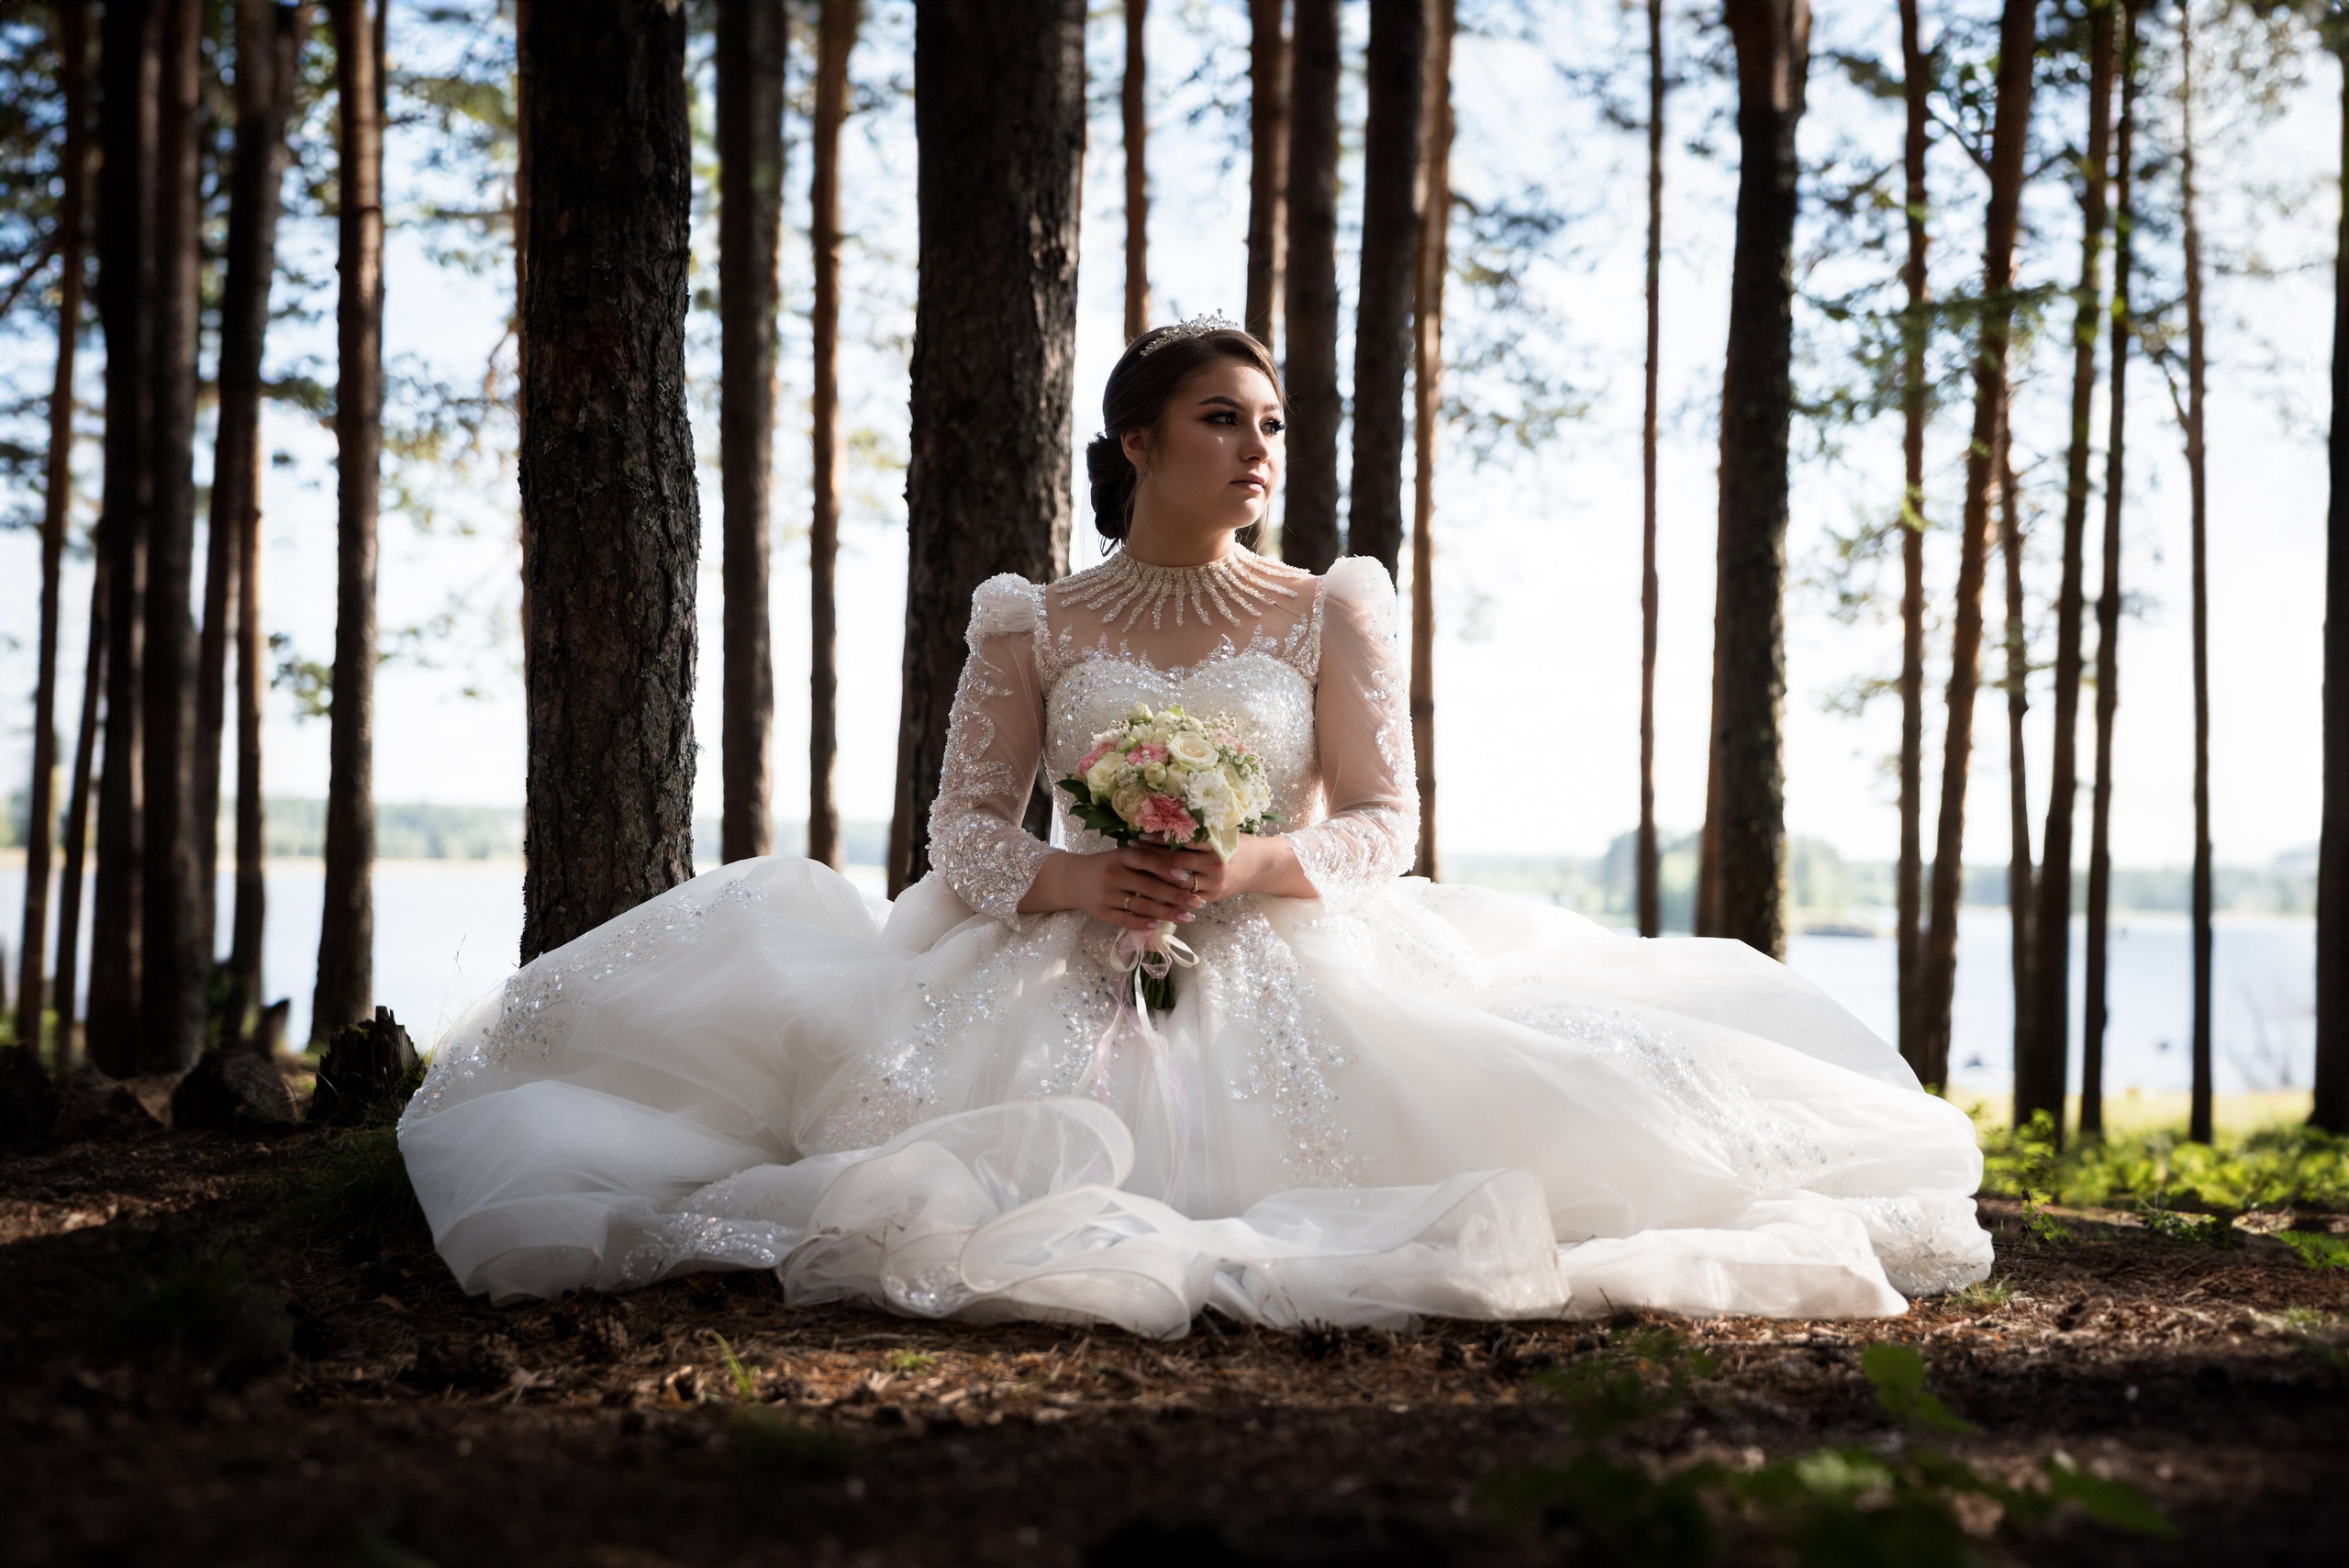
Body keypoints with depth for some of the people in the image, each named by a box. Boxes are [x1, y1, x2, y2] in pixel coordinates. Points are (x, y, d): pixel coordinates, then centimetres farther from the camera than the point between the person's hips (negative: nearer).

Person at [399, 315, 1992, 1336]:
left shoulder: (1333, 612, 11)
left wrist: (1253, 865, -16)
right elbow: (966, 830, 5)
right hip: (1070, 982, 0)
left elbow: (1384, 826, 4)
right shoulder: (1035, 625, 10)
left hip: (1284, 979, 0)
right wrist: (1077, 880, -16)